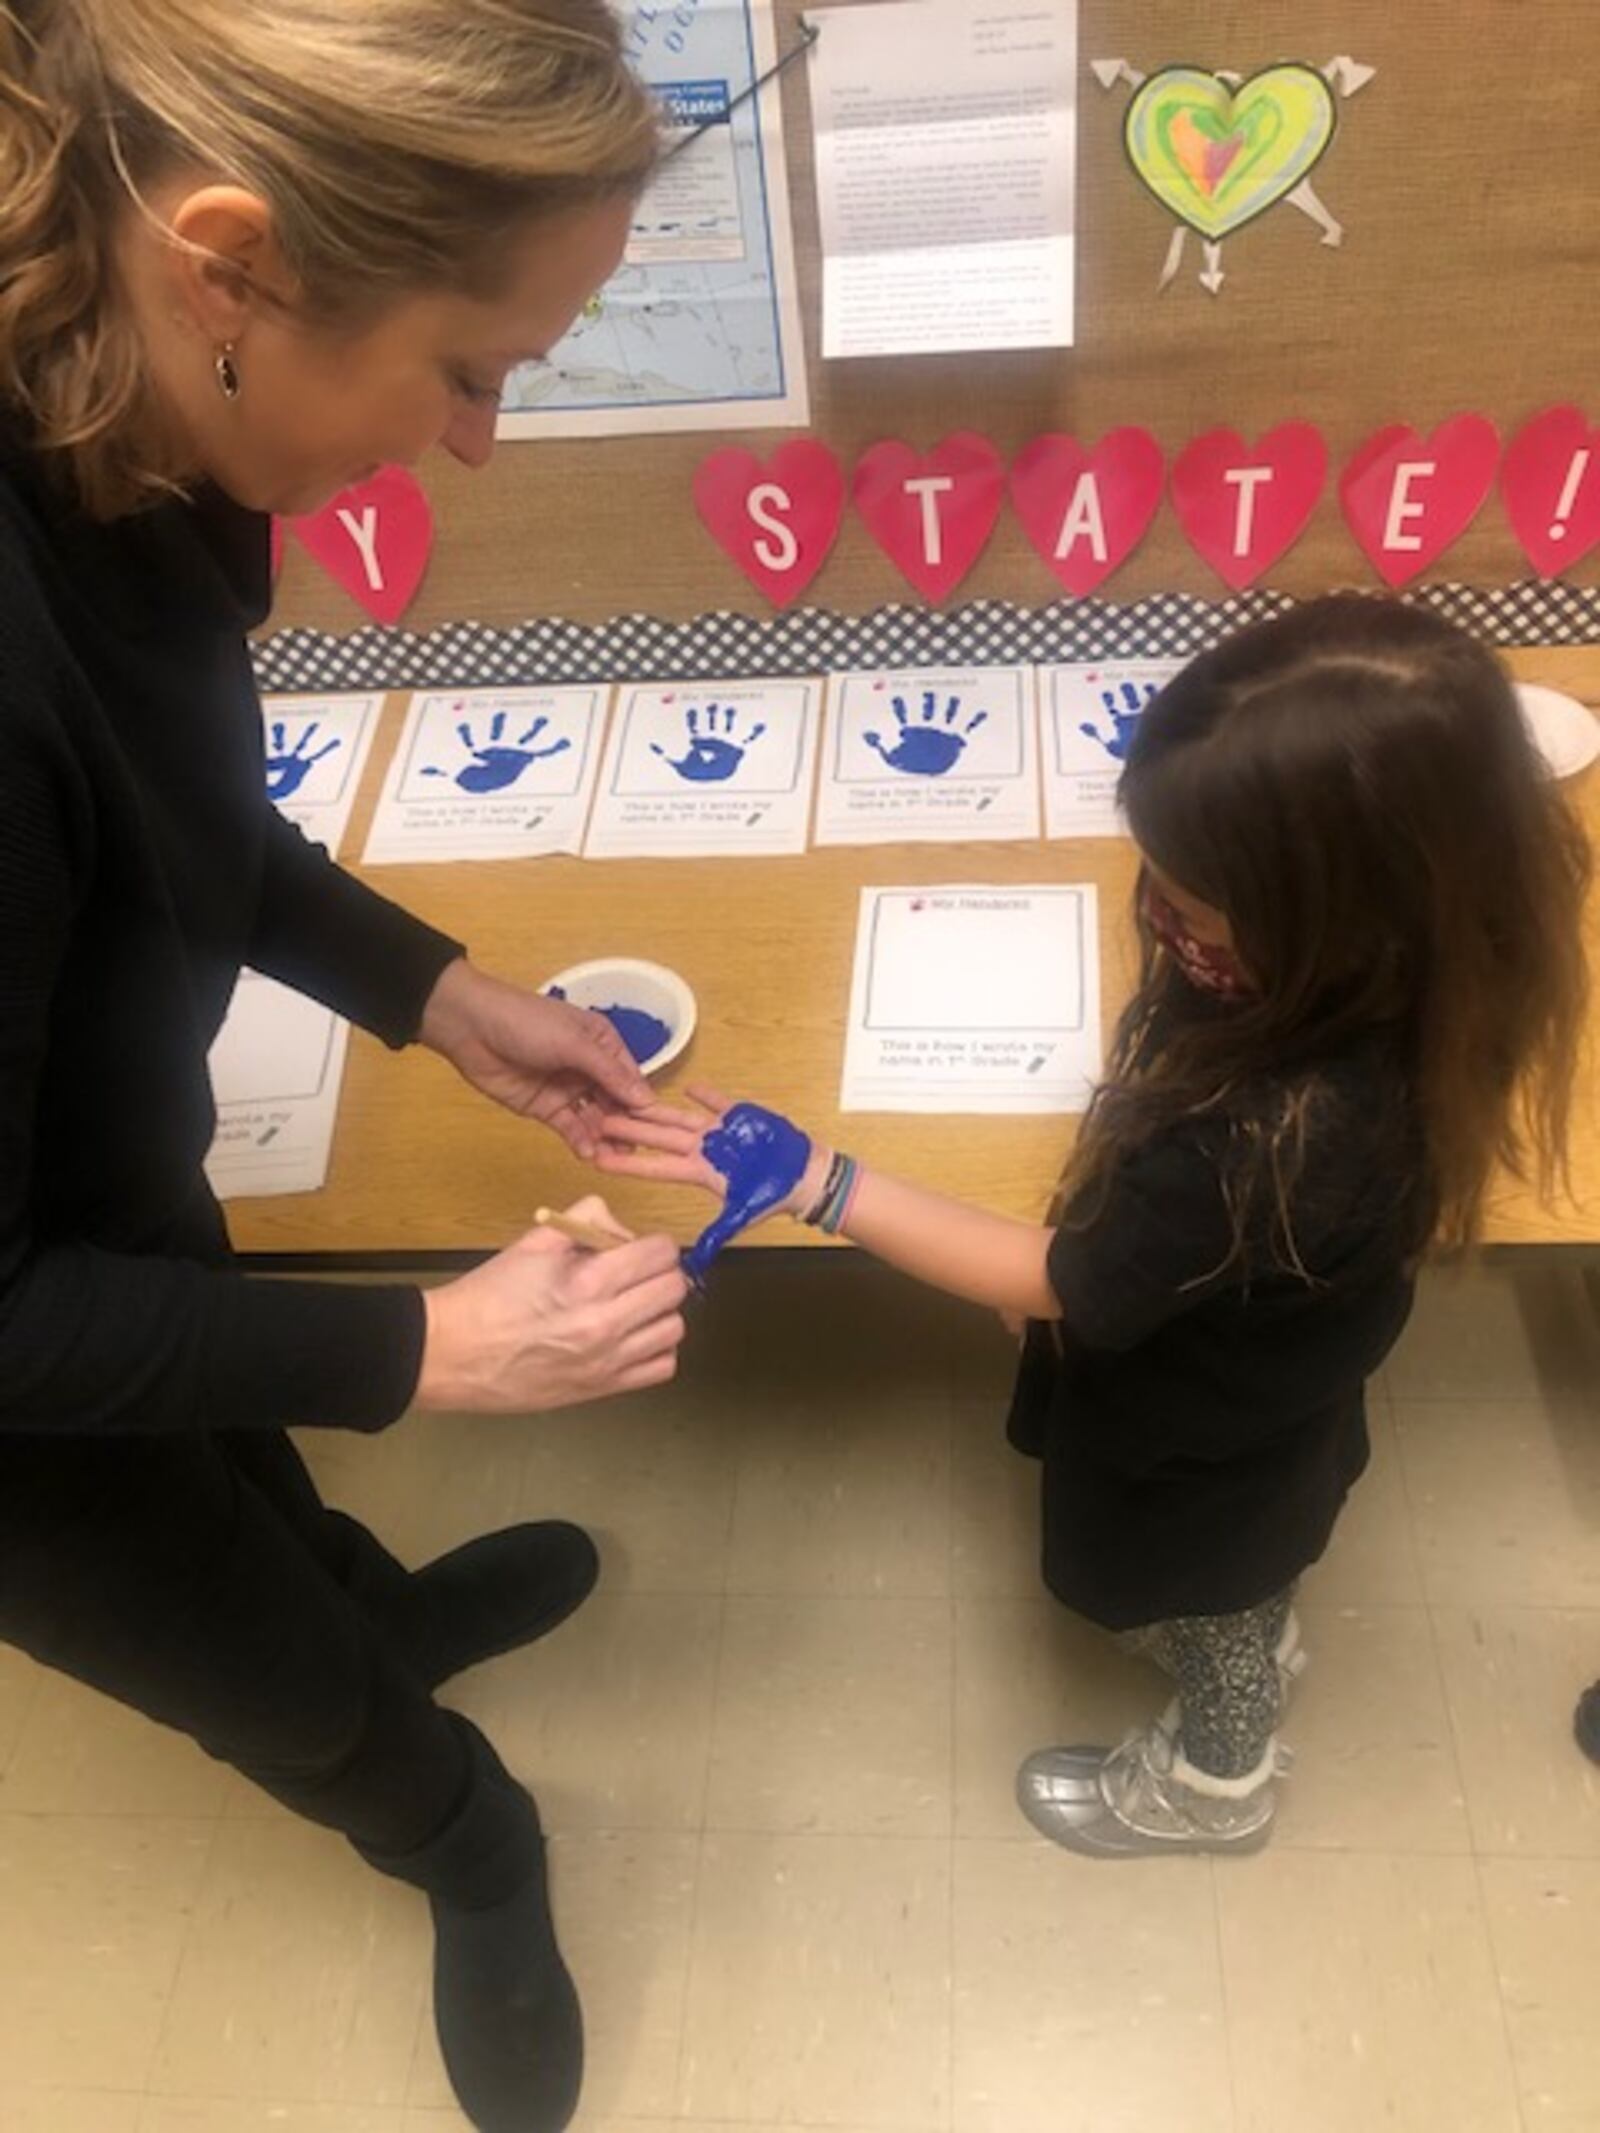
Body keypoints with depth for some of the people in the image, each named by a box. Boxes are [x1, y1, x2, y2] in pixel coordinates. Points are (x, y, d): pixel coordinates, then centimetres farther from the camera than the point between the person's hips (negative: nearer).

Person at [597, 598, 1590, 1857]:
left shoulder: (1278, 1140, -48)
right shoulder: (1372, 989, -26)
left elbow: (1056, 1282, -34)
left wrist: (807, 1182, -36)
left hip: (1206, 1451, -6)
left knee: (1212, 1619, 29)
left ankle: (1215, 1786, 62)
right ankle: (1253, 1648, 72)